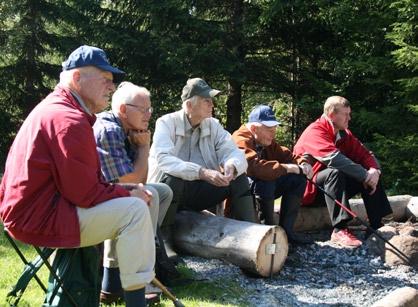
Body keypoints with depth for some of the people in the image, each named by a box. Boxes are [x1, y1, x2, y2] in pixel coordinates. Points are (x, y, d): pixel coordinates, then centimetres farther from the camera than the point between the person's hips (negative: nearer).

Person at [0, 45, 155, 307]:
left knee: (123, 202, 21)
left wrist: (127, 190, 3)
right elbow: (85, 194, -21)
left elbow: (85, 181, 13)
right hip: (39, 218, -11)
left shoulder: (56, 108, 15)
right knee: (134, 211, -16)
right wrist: (129, 194, -7)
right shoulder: (69, 120, -19)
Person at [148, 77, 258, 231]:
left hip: (201, 192, 4)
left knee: (239, 178, -13)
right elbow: (163, 160, -26)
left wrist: (231, 166, -30)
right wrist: (201, 172, -37)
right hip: (170, 190, -4)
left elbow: (233, 152, -4)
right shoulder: (167, 123, -10)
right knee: (172, 179, -35)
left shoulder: (213, 125, 5)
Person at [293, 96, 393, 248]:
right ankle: (339, 230, -39)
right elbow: (334, 158, -33)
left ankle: (378, 226, -12)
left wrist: (375, 171, -21)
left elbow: (364, 153, 1)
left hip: (335, 184, 8)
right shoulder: (315, 132, -19)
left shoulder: (344, 133, 7)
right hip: (310, 189, -8)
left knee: (370, 174, -6)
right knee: (335, 172, -35)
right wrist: (365, 175, -31)